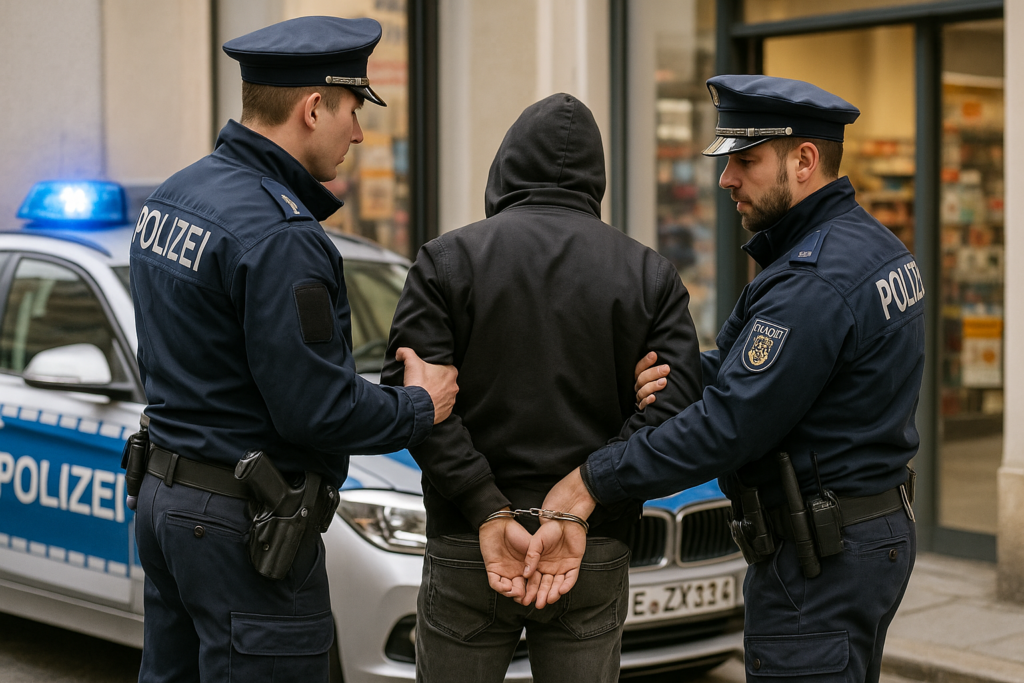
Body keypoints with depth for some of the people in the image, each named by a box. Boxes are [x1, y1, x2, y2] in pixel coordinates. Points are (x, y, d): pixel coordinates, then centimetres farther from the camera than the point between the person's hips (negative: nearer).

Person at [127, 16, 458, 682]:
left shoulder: (172, 195, 8)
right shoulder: (279, 235, -22)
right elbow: (316, 408, -23)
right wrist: (420, 407, -6)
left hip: (164, 495, 10)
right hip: (241, 523, -10)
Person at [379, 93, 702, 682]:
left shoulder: (448, 259, -1)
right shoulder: (650, 274, 3)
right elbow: (673, 406, -9)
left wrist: (489, 514, -13)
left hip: (466, 548, -1)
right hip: (598, 557, 1)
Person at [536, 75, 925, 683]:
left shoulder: (813, 283, -23)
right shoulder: (875, 243, 10)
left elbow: (728, 427, -24)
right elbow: (745, 367, 11)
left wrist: (593, 481, -17)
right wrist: (679, 376, -7)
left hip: (819, 559, -11)